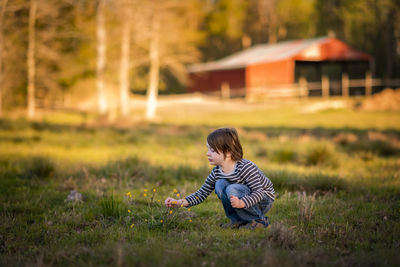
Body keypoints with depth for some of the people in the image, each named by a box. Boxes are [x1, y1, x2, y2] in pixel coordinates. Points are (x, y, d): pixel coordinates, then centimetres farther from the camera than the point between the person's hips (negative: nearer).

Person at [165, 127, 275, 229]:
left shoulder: (245, 167, -29)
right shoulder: (216, 172, -8)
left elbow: (259, 191, -30)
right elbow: (201, 194, -4)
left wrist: (241, 203, -47)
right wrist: (180, 202, -19)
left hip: (264, 200, -6)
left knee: (232, 190, -30)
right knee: (220, 184, -16)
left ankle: (260, 220, -13)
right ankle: (238, 220, -3)